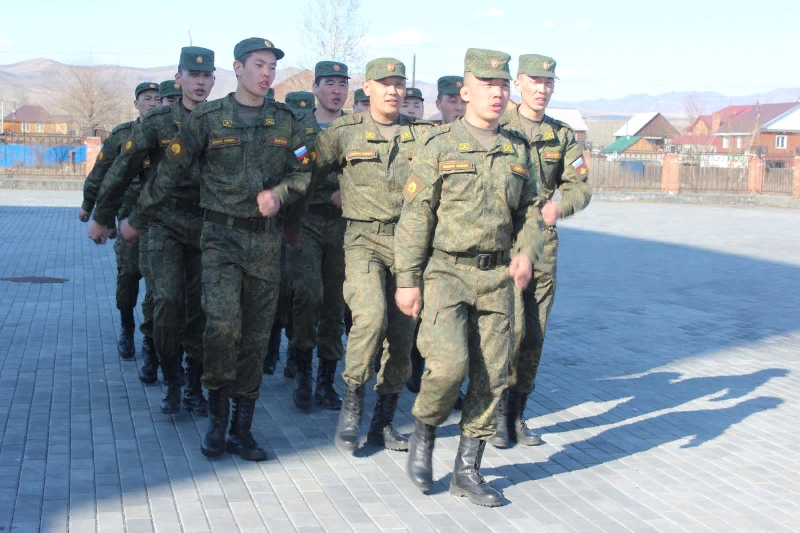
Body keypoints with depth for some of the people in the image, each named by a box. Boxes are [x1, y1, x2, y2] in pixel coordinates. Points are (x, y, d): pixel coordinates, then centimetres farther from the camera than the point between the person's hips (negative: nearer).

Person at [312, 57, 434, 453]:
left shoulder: (425, 134, 7)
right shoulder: (343, 133, 3)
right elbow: (308, 175, 11)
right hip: (364, 240, -3)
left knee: (402, 334, 4)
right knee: (371, 316, -24)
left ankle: (383, 422, 18)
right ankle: (351, 406, -5)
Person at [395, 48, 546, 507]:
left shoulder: (519, 151, 10)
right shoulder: (439, 147, -2)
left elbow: (531, 211, 15)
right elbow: (415, 216, -3)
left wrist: (527, 252, -5)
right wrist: (407, 280, -7)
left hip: (498, 276, 4)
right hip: (446, 271, -4)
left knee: (491, 375, 4)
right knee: (450, 364, -17)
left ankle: (468, 470, 16)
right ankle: (424, 435, 12)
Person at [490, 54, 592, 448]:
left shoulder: (562, 136, 12)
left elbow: (580, 185, 6)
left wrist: (561, 206, -15)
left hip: (543, 241, 5)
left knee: (534, 334, 7)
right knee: (510, 328, -13)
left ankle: (517, 415, 20)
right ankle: (496, 414, 3)